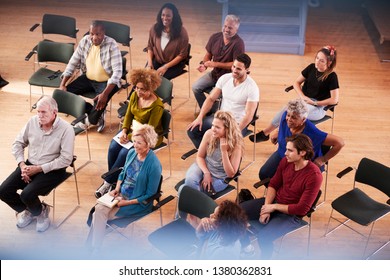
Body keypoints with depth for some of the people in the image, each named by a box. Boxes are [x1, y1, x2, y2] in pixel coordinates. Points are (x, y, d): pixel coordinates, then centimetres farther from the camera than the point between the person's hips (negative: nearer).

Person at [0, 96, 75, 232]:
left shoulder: (66, 129, -18)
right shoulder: (33, 121, -3)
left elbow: (66, 159, -19)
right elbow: (18, 143, 8)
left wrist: (39, 169, -20)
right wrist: (22, 164, -8)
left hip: (52, 170, -5)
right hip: (30, 165, 6)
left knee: (27, 195, -26)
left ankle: (40, 211, 10)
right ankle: (26, 210, 20)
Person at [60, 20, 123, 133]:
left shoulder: (111, 46, -21)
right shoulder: (85, 41, -6)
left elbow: (117, 72, -25)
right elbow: (73, 63, 1)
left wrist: (105, 93, -36)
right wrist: (62, 84, -9)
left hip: (106, 82, -5)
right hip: (88, 78, 5)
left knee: (99, 104, -29)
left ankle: (93, 118, 9)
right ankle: (92, 111, 5)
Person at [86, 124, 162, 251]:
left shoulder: (154, 165, -21)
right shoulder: (132, 153, -1)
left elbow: (150, 195, -16)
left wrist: (127, 202, -18)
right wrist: (117, 189, -1)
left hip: (138, 203, -6)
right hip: (121, 194, 6)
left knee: (100, 215, -18)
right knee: (99, 208, -20)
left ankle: (94, 248, -2)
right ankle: (94, 248, -13)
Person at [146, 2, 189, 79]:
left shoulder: (181, 32, -15)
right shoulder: (155, 28, -3)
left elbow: (182, 55, -12)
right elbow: (150, 47, 9)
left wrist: (166, 66, -19)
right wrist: (150, 62, -9)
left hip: (175, 64, -3)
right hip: (157, 61, 4)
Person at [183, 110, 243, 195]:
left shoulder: (236, 144, -21)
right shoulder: (209, 134, -13)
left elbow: (231, 174, -19)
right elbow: (200, 156, 1)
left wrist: (224, 151, -30)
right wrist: (206, 173, -16)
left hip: (219, 178, -3)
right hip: (203, 167, 3)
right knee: (190, 181, -30)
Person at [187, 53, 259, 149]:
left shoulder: (252, 87, -17)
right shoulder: (224, 78, -2)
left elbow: (249, 115, -19)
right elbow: (211, 99, 4)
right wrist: (200, 117, -7)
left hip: (237, 124, -5)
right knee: (192, 130, -6)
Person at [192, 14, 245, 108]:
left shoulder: (238, 43, -20)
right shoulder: (215, 37, -2)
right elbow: (208, 54, 10)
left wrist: (215, 64, -22)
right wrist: (203, 64, -12)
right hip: (215, 73, 6)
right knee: (196, 87, -7)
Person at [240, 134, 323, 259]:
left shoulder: (314, 175, -26)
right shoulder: (286, 161, -8)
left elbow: (302, 209, -23)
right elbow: (273, 184, 4)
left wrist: (274, 207, -17)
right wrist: (266, 207, -11)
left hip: (291, 214, -6)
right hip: (274, 202, 6)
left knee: (264, 236, -28)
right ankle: (246, 248, 17)